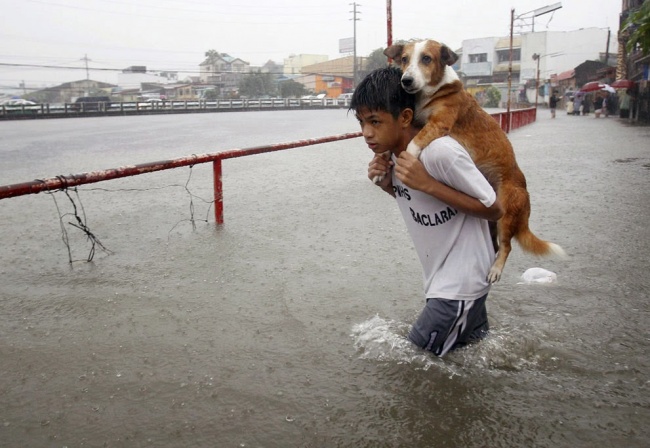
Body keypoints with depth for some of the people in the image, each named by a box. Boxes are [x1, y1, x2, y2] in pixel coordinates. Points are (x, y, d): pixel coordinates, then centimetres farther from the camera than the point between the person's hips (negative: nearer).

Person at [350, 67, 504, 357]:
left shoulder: (441, 151, -27)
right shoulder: (391, 153, -2)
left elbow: (494, 210, -19)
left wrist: (427, 183, -28)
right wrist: (387, 184, -7)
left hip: (461, 281, -8)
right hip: (439, 277, 8)